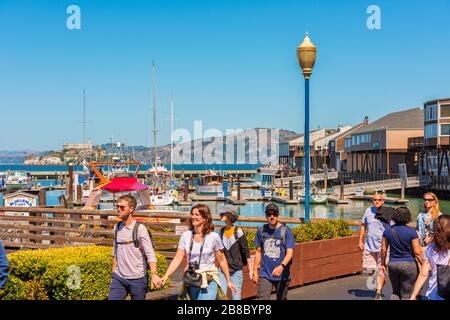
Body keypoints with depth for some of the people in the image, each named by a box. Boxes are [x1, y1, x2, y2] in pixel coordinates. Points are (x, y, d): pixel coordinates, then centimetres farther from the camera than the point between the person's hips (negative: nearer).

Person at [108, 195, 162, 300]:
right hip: (118, 278, 5)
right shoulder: (117, 227, 8)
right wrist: (113, 272, 16)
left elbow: (150, 254, -15)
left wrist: (154, 275, -26)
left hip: (137, 279, -5)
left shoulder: (139, 228, -9)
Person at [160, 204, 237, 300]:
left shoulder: (213, 237, -6)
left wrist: (228, 281, 6)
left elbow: (222, 261, 2)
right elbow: (177, 259, -2)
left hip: (209, 282, -3)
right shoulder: (186, 235, 1)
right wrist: (166, 275, -14)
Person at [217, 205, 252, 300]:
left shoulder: (238, 231, -9)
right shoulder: (222, 231, 5)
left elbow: (246, 251, -6)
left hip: (236, 271, -4)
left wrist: (250, 269, -5)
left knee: (236, 297, 1)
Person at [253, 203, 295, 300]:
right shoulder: (261, 230, 6)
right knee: (261, 298, -11)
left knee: (281, 298, 10)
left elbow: (289, 253, -14)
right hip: (265, 274, 2)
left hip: (282, 275, -2)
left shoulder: (286, 231, -5)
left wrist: (281, 266, -32)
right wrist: (255, 271, 10)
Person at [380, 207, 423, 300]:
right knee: (406, 295, 7)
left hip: (392, 264, 3)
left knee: (395, 292, 20)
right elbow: (417, 252, -10)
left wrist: (383, 264, 16)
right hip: (408, 265, -3)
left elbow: (383, 249, 5)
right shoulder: (411, 232, -11)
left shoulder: (388, 231, -1)